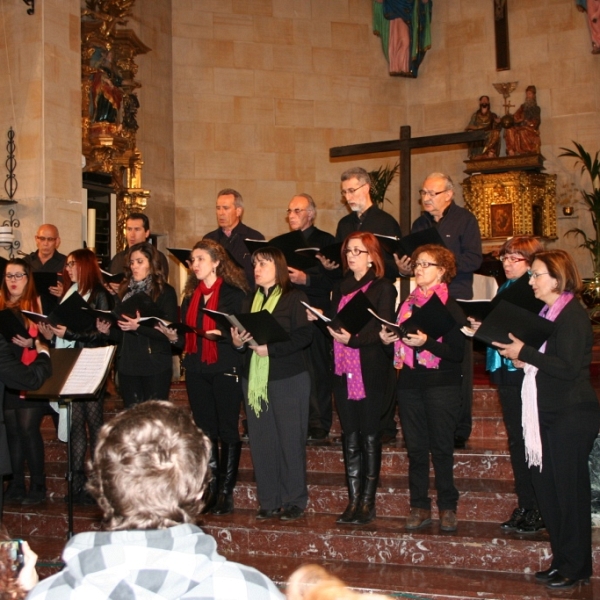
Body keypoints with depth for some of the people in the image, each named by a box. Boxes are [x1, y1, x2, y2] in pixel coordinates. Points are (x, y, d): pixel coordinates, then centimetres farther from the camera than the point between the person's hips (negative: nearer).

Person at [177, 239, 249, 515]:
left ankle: (226, 492, 6)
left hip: (226, 368, -6)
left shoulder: (234, 292, -5)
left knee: (227, 430, 0)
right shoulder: (191, 294, 15)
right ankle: (210, 489, 16)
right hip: (196, 370, 6)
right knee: (205, 430, 9)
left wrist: (222, 334, -25)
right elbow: (186, 331, 18)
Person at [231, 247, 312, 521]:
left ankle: (294, 500, 10)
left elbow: (304, 335, -14)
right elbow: (242, 336, 16)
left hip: (288, 378, -5)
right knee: (261, 440, 4)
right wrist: (238, 342, -7)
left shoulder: (294, 298, -2)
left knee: (290, 439, -1)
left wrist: (270, 348, -21)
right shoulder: (250, 301, 16)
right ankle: (269, 501, 13)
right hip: (254, 378, 5)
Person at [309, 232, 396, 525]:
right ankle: (353, 501, 13)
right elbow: (334, 325, 17)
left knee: (369, 436, 0)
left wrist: (353, 338, -24)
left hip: (370, 371, -6)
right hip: (343, 370, 6)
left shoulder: (382, 288, -2)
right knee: (350, 437, 7)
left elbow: (383, 329, -13)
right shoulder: (341, 288, 18)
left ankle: (368, 502, 7)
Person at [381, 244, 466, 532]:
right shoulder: (408, 303, 13)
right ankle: (419, 506, 15)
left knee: (442, 448, 0)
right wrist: (388, 338, -2)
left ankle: (447, 507, 12)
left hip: (441, 385, -5)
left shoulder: (450, 307, -4)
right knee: (416, 448, 7)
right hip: (409, 383, 5)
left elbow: (458, 352, -12)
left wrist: (426, 342, -23)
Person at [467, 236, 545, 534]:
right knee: (516, 441, 12)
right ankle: (525, 506, 21)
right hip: (506, 374, 8)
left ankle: (540, 510, 7)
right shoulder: (504, 290, 16)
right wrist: (482, 327, -1)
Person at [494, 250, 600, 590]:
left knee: (569, 489, -1)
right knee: (546, 488, 12)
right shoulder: (549, 313, 14)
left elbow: (568, 368, -22)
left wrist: (525, 353, -17)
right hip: (550, 413, 9)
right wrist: (523, 360, 3)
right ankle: (562, 561, 24)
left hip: (573, 416, -9)